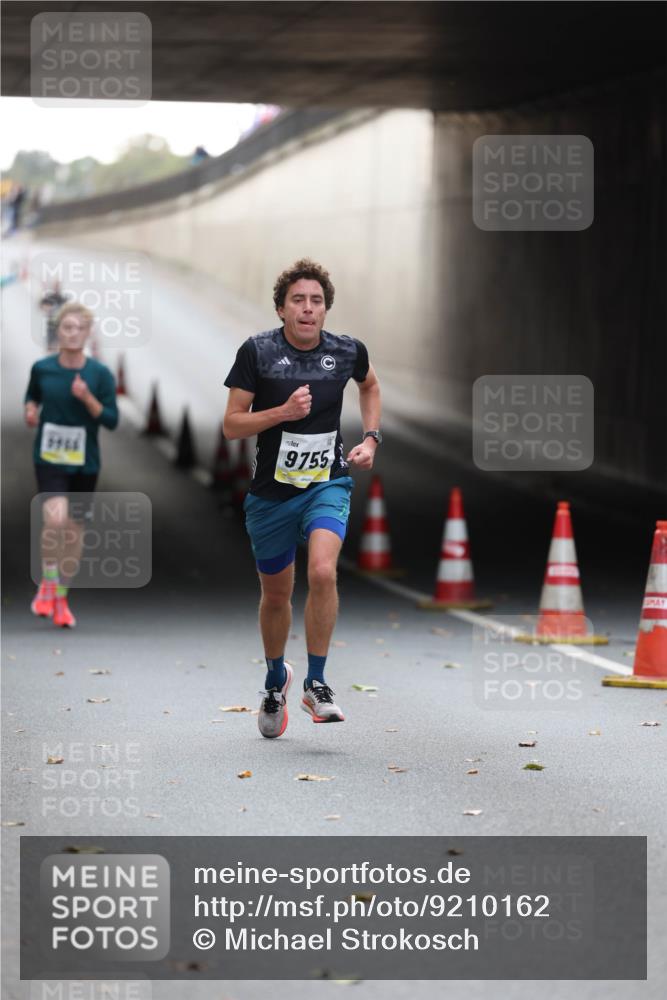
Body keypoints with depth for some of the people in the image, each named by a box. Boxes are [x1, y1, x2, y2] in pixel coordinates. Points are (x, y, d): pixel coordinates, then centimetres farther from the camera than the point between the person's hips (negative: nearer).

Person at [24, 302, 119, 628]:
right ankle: (47, 583, -3)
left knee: (75, 528, 8)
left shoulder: (100, 374, -4)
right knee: (55, 518, -25)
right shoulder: (41, 368, -2)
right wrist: (30, 409, -3)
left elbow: (112, 420, -5)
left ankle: (61, 598, 26)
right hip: (49, 457, -2)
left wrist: (87, 398, -20)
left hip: (84, 463, 2)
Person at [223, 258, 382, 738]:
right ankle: (276, 680, 40)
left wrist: (371, 437, 9)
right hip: (271, 490, 0)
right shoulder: (257, 351, -10)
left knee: (322, 572, -25)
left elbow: (370, 385, 21)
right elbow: (232, 424, -8)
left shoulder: (348, 351, -4)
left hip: (328, 483, 0)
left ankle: (316, 683, -11)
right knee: (277, 593, 13)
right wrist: (283, 412, -22)